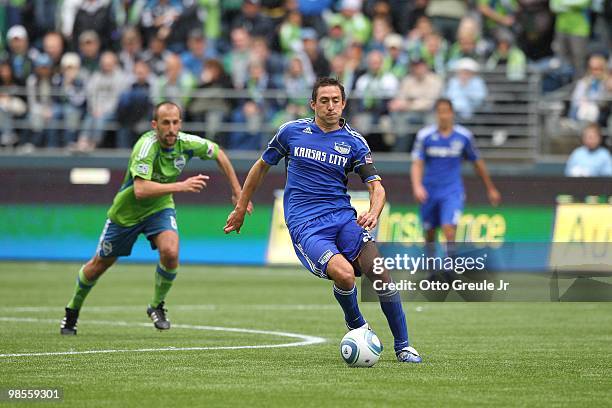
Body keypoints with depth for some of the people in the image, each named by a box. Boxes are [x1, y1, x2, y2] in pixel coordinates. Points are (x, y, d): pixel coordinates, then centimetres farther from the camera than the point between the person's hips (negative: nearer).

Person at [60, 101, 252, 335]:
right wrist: (181, 186, -50)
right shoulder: (147, 146, -34)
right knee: (100, 264, 12)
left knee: (170, 252, -25)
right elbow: (141, 190, -45)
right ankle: (72, 311, 37)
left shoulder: (186, 143, -19)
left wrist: (237, 191, 4)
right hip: (127, 211, -3)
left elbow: (218, 154, 3)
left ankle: (157, 306, 1)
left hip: (160, 208, 3)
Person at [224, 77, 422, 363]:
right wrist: (241, 208, 23)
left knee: (380, 273, -19)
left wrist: (373, 213, -20)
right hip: (304, 225, -2)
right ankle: (356, 324, 3)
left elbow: (376, 186, 2)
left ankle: (402, 346, -4)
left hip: (343, 217, 2)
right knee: (344, 273, -29)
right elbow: (262, 166, 19)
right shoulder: (292, 131, 5)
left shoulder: (354, 142, 6)